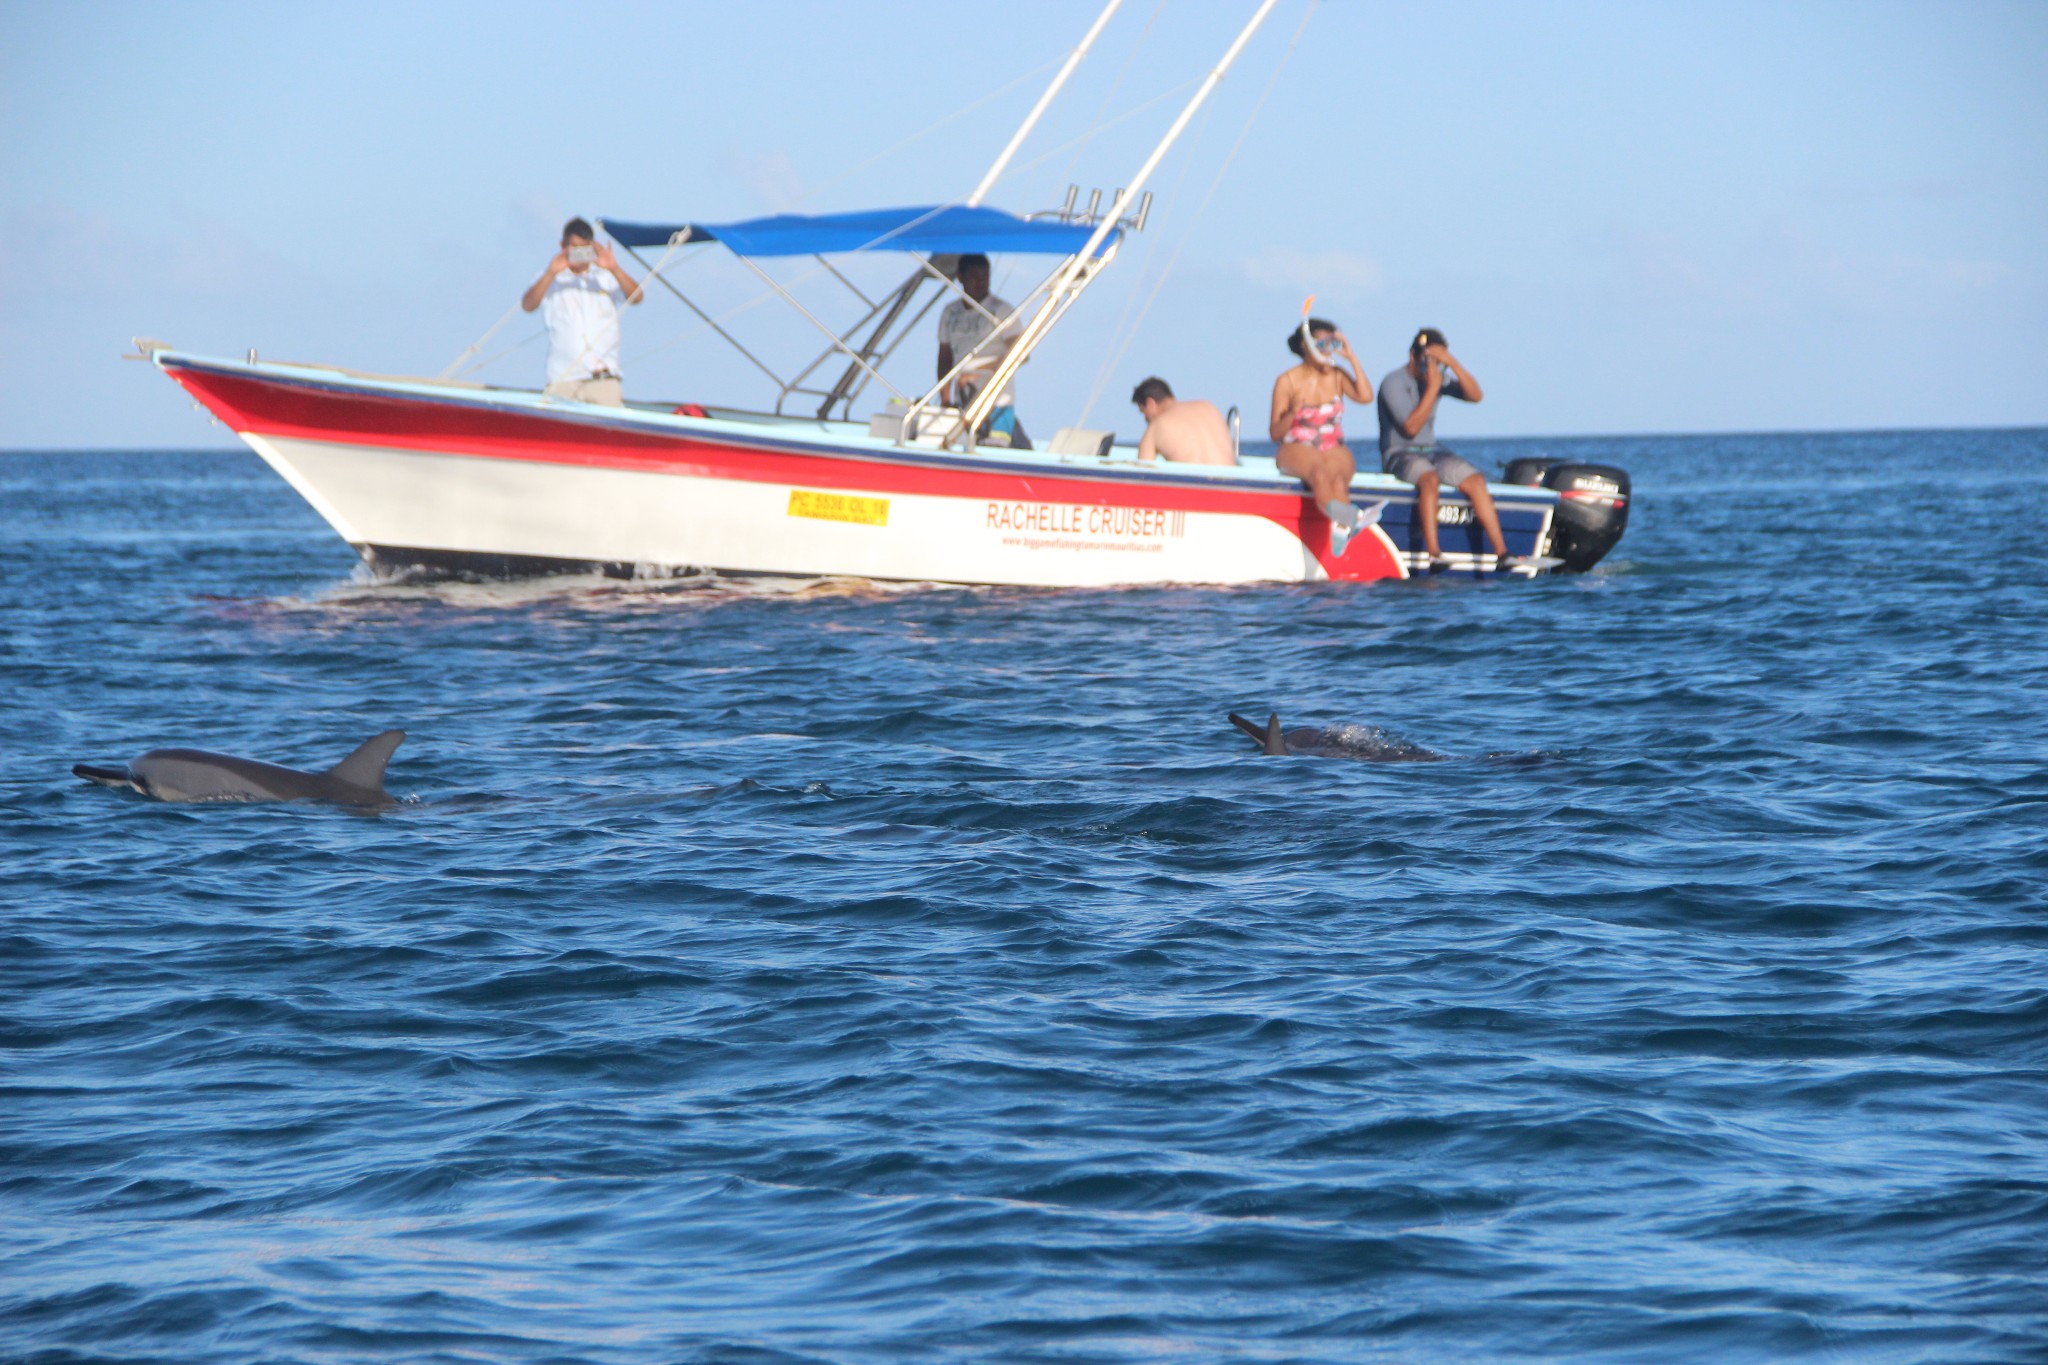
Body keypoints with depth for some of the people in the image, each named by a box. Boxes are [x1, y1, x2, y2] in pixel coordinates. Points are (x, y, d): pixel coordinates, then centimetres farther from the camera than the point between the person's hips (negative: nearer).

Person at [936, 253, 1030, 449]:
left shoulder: (1000, 310, -3)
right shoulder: (949, 312, 14)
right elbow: (945, 358, 19)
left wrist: (976, 371, -18)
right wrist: (945, 398, 6)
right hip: (962, 402, 5)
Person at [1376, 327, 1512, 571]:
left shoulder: (1437, 378, 10)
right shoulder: (1393, 383, -9)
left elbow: (1475, 395, -1)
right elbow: (1411, 427, -18)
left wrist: (1454, 364, -12)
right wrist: (1433, 388, -17)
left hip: (1432, 452, 6)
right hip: (1399, 454, -6)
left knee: (1475, 480, -16)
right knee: (1429, 478, -37)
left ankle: (1501, 553, -18)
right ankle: (1434, 555, -46)